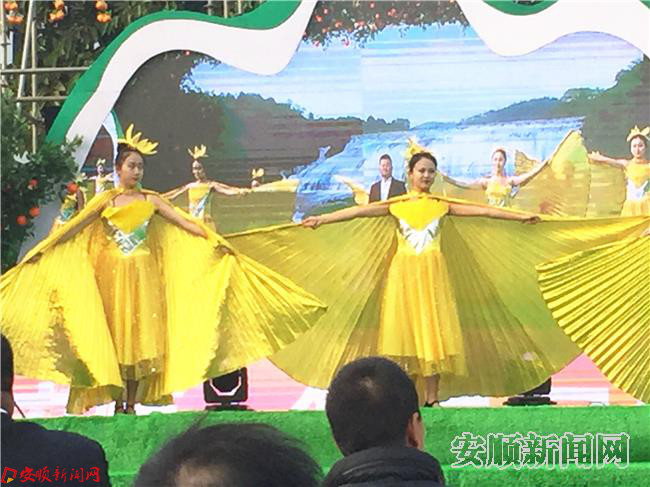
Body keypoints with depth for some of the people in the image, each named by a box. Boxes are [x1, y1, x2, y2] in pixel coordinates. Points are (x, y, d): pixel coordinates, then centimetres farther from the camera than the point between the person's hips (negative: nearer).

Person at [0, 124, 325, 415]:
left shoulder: (150, 200, 7)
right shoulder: (106, 201, 5)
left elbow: (184, 223, 4)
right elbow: (71, 230, 4)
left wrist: (215, 242, -5)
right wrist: (40, 253, 0)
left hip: (144, 274, 1)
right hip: (113, 273, -1)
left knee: (141, 330, -2)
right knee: (114, 332, -1)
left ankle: (132, 403, 4)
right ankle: (117, 402, 4)